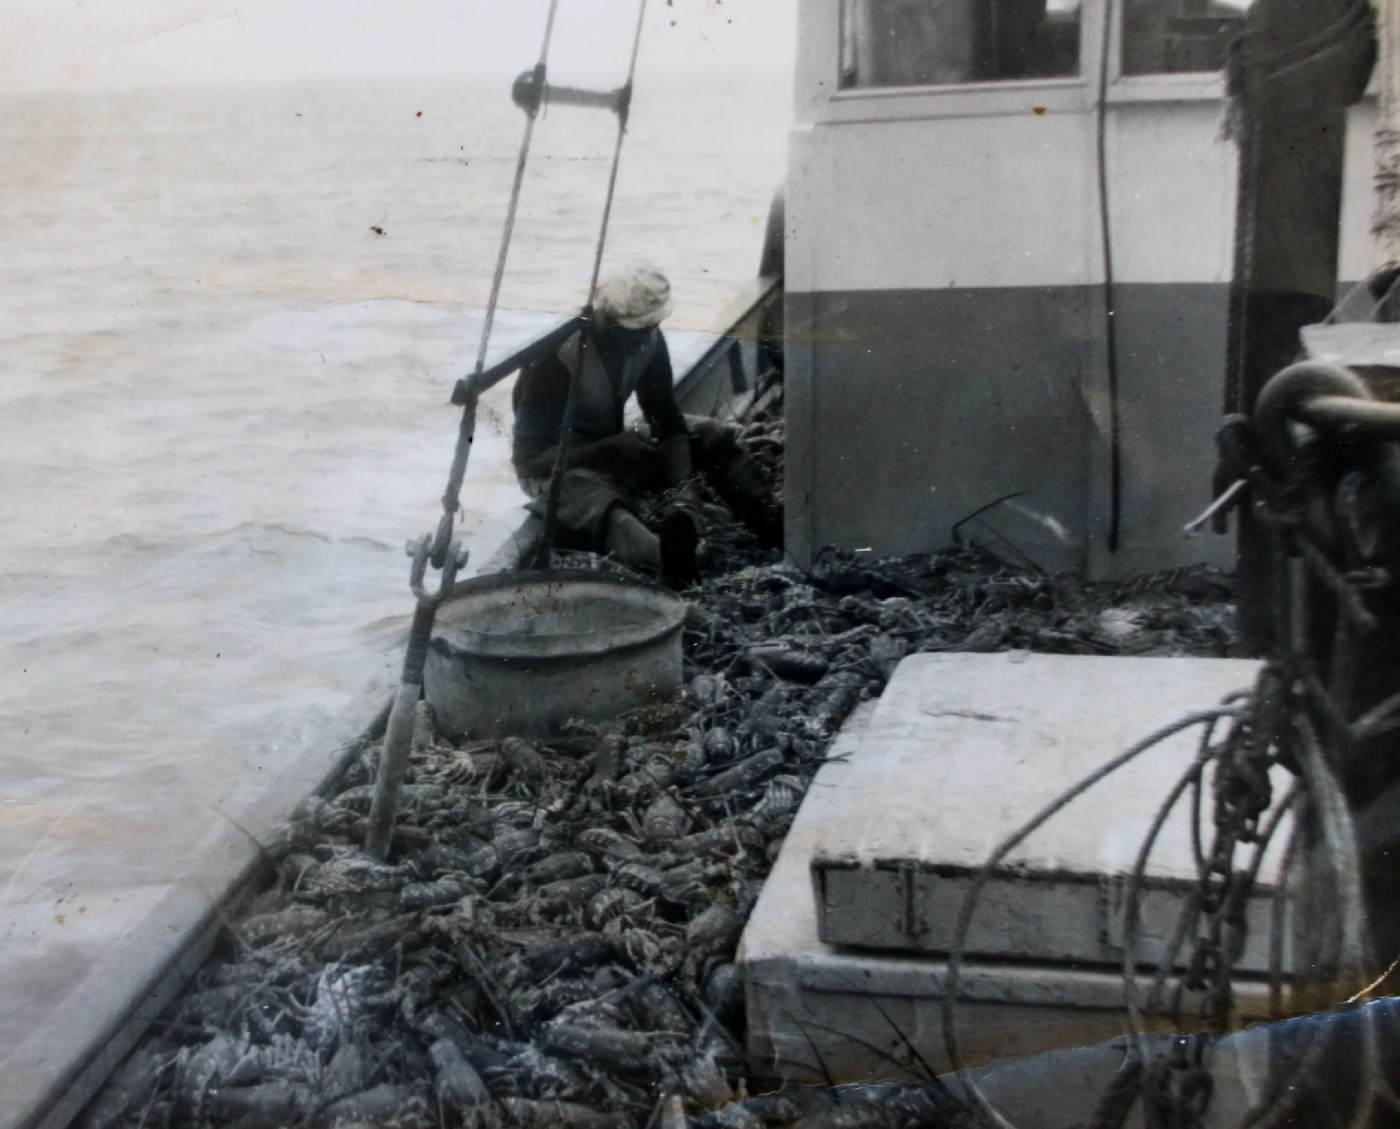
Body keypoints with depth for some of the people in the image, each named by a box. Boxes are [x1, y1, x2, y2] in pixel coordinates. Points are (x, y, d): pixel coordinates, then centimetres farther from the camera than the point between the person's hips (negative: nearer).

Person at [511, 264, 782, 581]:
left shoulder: (647, 341, -9)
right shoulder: (558, 357, -25)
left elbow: (667, 421, -5)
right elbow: (530, 451, -24)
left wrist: (680, 492, -18)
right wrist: (614, 454, -34)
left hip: (609, 447, 8)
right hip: (555, 466, -7)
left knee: (712, 437, 0)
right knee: (599, 507, -42)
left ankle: (775, 526, -11)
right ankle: (669, 558, -71)